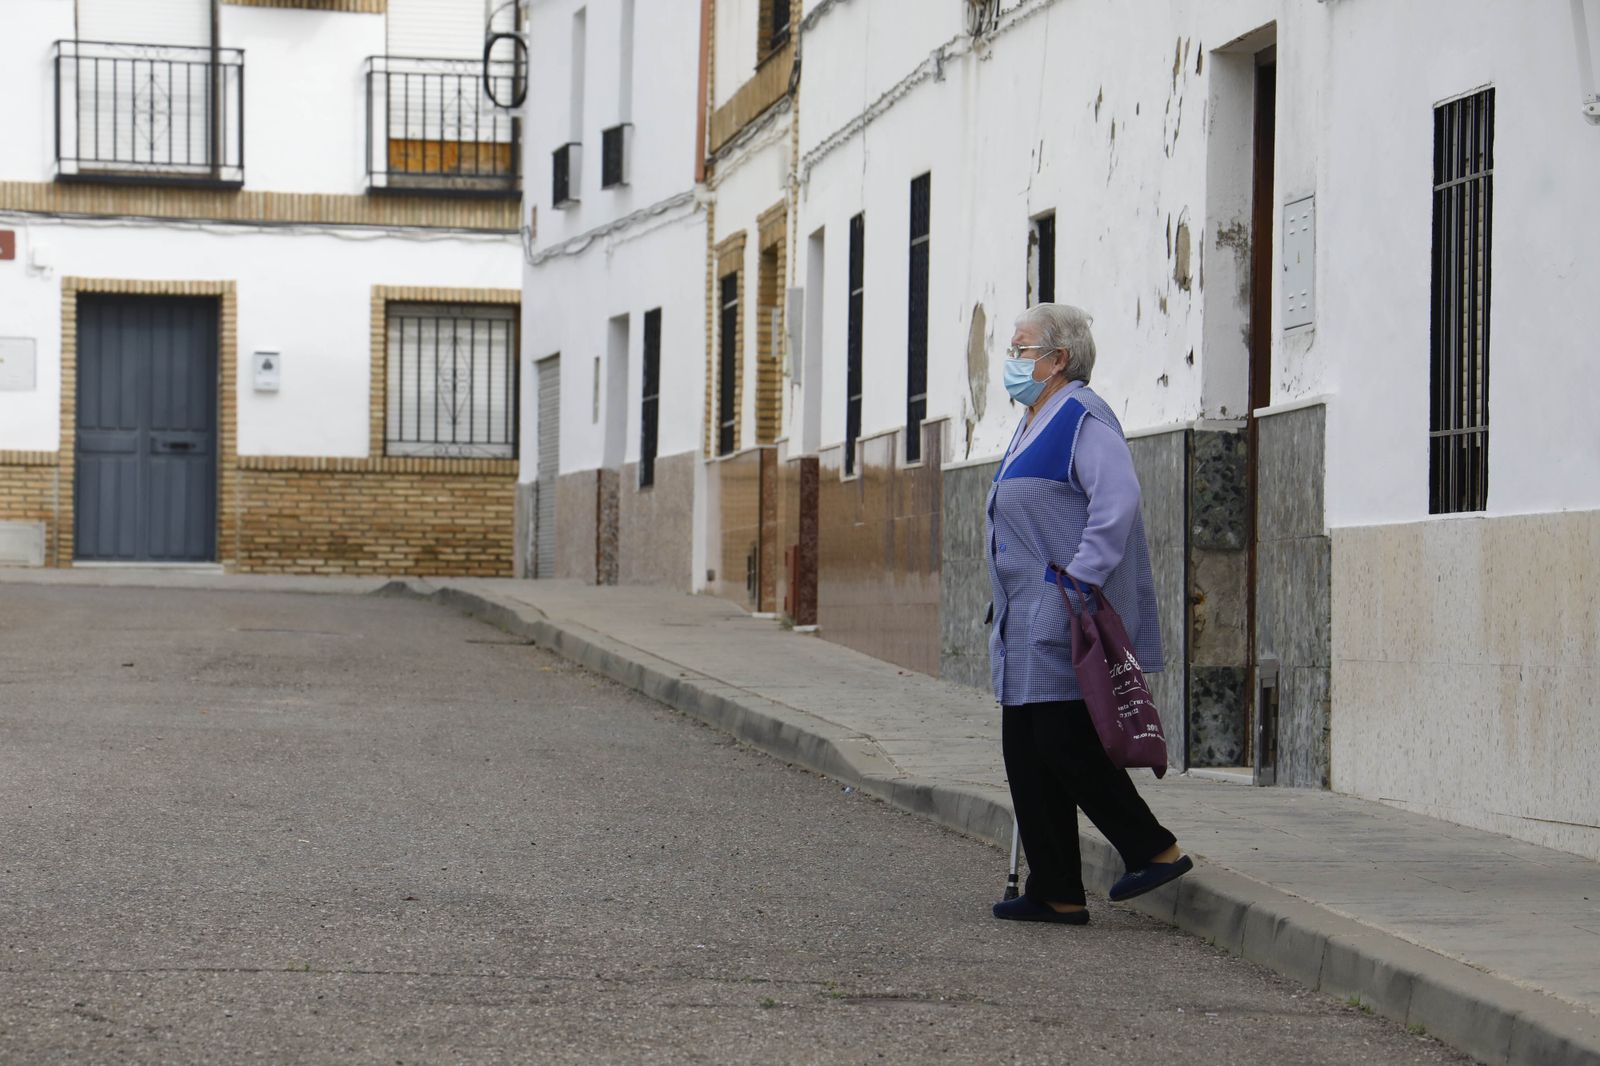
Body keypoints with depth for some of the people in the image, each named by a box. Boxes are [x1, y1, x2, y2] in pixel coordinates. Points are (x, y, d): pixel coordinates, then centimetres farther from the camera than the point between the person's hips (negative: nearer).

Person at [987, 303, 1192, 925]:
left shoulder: (1083, 419, -10)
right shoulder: (1035, 424, 21)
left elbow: (1117, 501, -23)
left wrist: (1082, 577, -26)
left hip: (1067, 617, -10)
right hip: (1028, 619, 10)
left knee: (1065, 746, -11)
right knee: (1028, 755, 7)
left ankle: (1156, 850, 1)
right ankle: (1056, 894, 10)